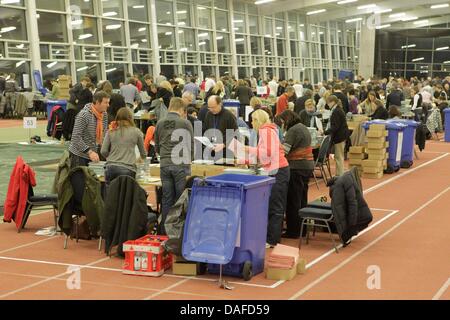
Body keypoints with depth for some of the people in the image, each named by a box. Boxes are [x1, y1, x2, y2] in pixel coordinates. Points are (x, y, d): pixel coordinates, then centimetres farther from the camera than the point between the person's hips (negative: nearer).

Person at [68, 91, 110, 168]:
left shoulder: (104, 115, 4)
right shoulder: (83, 115, -19)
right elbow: (76, 137, -22)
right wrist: (89, 152, -29)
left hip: (93, 154, 7)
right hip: (79, 155, -7)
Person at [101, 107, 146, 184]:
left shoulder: (111, 132, 10)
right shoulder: (136, 132, 7)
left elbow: (103, 151, 7)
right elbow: (143, 154, 18)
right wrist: (143, 157, 41)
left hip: (111, 168, 2)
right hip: (127, 169, -2)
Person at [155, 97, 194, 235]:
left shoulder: (160, 124, 8)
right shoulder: (185, 123, -4)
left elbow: (157, 147, 15)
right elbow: (191, 146, -1)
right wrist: (189, 161, 14)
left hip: (165, 165, 4)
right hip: (180, 164, -4)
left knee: (167, 199, 9)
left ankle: (165, 230, 12)